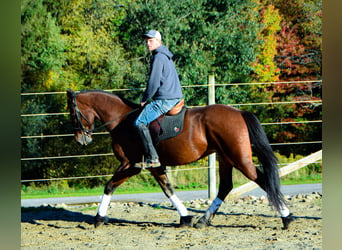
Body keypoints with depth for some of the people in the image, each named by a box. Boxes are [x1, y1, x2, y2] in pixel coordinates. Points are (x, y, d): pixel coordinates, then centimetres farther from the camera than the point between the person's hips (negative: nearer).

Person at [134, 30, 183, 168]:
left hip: (165, 100, -11)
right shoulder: (167, 57, 21)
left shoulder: (158, 57, -12)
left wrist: (145, 99, -2)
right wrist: (148, 98, 25)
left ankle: (152, 158, -22)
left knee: (139, 122, -16)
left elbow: (154, 82, -16)